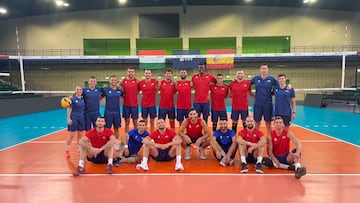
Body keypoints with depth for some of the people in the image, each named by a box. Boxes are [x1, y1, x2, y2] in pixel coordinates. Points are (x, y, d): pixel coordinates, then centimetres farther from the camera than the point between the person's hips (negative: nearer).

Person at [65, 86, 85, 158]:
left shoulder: (83, 99, 8)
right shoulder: (72, 99, -6)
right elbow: (69, 109, -9)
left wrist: (84, 118, 9)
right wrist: (68, 118, -15)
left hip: (81, 119, 5)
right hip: (74, 118, -5)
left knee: (80, 135, 10)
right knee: (71, 135, -2)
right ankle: (67, 150, 10)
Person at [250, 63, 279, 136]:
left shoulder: (272, 79, 1)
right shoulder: (256, 78, 4)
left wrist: (272, 93, -2)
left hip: (268, 105, 0)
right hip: (257, 104, 1)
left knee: (268, 123, 6)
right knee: (257, 123, 7)